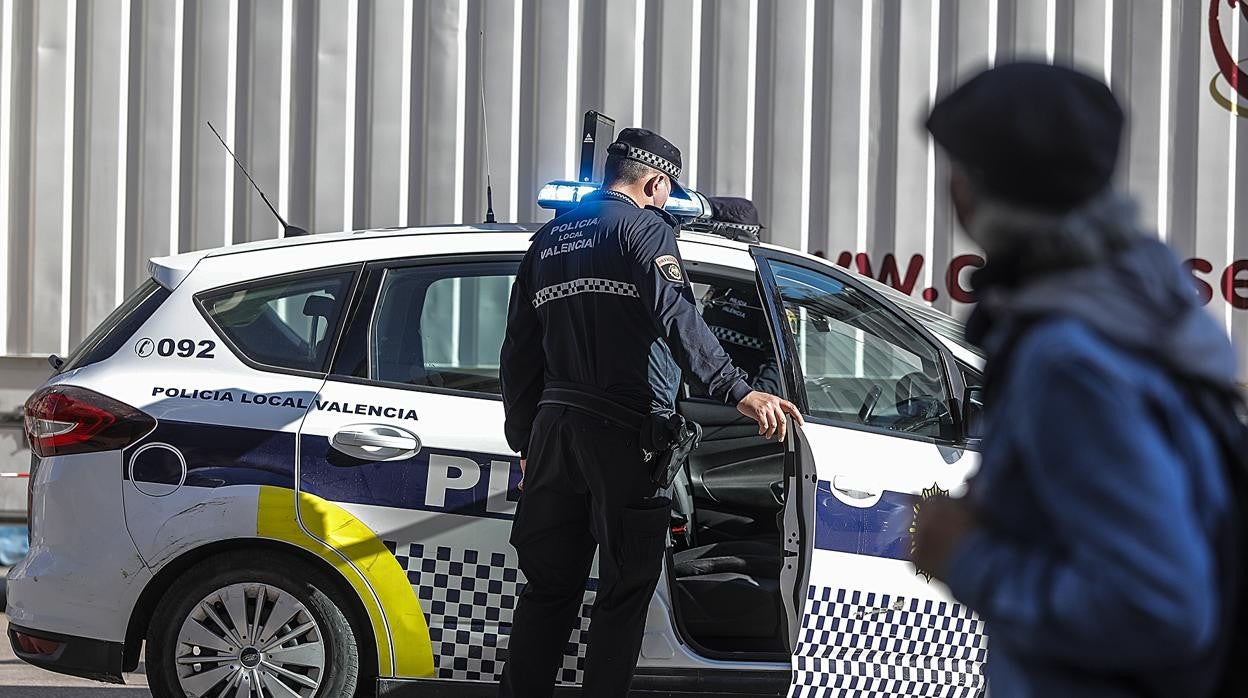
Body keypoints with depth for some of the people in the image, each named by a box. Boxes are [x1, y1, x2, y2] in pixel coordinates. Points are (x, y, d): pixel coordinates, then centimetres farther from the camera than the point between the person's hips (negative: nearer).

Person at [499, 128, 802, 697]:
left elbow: (518, 353, 22)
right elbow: (676, 316, -19)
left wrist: (525, 441, 28)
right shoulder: (645, 228, -2)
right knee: (625, 591, 0)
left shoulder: (549, 239, 20)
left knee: (548, 588, 13)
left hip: (552, 427, 7)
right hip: (622, 435, -7)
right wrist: (739, 391, -26)